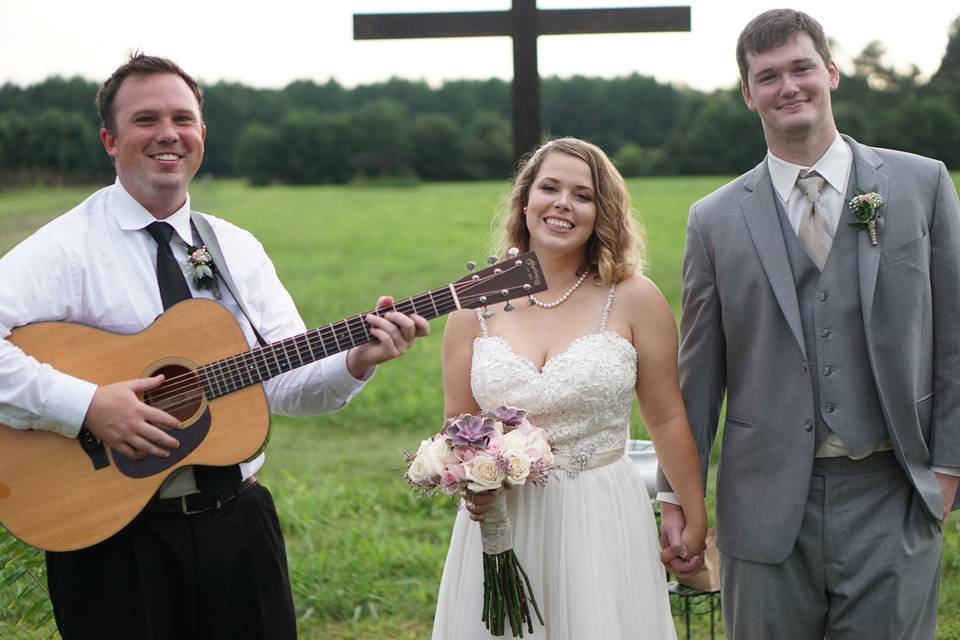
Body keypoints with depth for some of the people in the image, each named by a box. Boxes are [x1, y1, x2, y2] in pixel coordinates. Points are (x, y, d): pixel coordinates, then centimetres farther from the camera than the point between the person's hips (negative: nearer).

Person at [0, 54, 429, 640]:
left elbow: (286, 381, 3)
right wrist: (85, 405, -28)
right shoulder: (67, 248, -8)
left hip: (237, 520, 5)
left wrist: (355, 361, -14)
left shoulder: (239, 249, 8)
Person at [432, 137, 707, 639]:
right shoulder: (475, 306, 0)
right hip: (500, 522, 2)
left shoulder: (633, 300, -5)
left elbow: (667, 419, 0)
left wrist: (695, 520, 6)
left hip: (601, 523, -2)